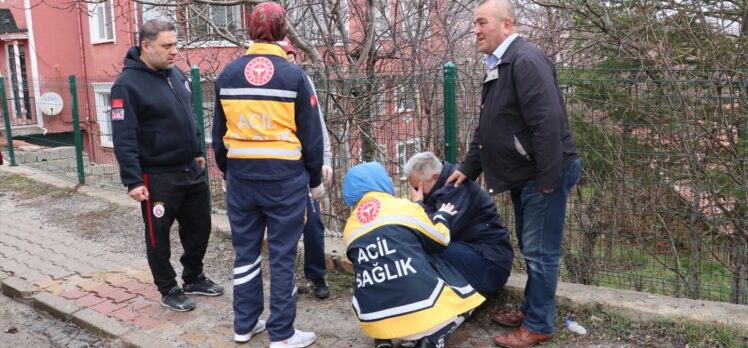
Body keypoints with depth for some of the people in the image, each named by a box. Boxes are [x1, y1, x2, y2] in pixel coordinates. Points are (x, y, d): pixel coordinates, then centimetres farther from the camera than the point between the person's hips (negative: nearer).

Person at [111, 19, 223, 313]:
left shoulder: (175, 73, 7)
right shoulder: (128, 84, -16)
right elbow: (123, 138, -19)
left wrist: (197, 152, 20)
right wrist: (133, 181, -22)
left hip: (191, 170, 7)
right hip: (157, 177, -7)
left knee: (199, 227, 16)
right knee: (158, 235, 8)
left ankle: (194, 278, 35)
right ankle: (168, 290, 25)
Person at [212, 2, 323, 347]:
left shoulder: (227, 74, 5)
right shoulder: (294, 75, -6)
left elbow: (219, 134, 12)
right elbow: (311, 135, -3)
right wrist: (316, 179, 8)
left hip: (241, 177, 4)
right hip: (285, 178, -4)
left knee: (246, 252, 15)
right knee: (282, 256, 4)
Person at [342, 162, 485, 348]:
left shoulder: (349, 228, 11)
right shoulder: (403, 207, 2)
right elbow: (439, 241, 12)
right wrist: (442, 217, 33)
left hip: (374, 321, 4)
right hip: (422, 311, -3)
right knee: (465, 292, 22)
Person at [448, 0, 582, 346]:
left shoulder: (525, 60, -18)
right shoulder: (498, 66, 14)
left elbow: (547, 123, -26)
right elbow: (487, 127, 20)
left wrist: (548, 180, -24)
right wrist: (467, 168, 17)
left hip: (545, 174, -10)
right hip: (524, 175, 10)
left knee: (540, 251, 0)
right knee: (530, 248, 18)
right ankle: (531, 310, 33)